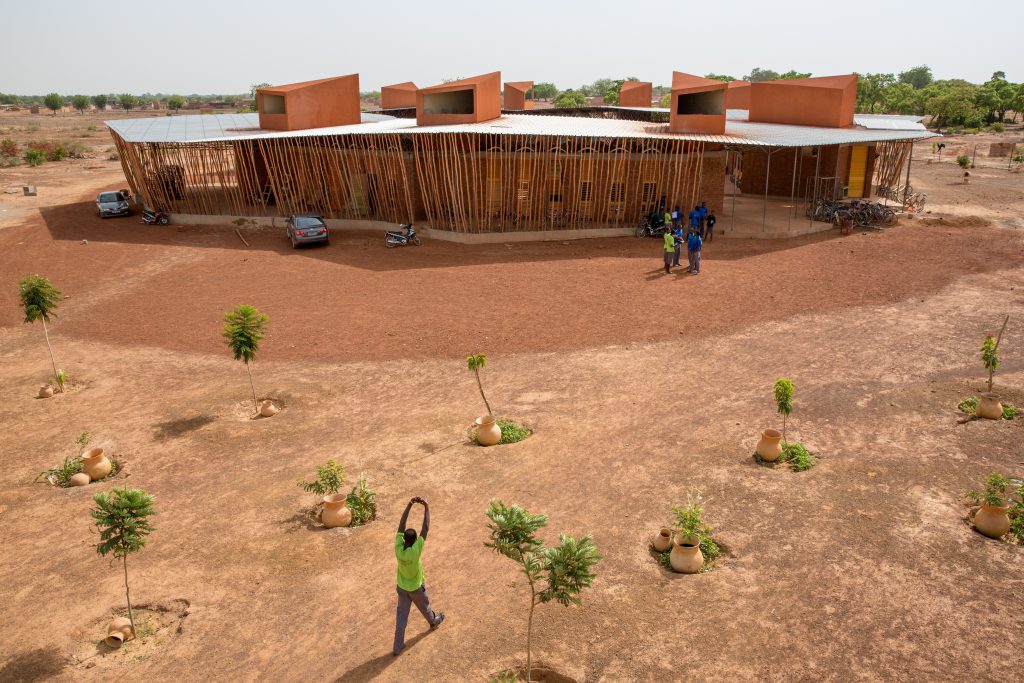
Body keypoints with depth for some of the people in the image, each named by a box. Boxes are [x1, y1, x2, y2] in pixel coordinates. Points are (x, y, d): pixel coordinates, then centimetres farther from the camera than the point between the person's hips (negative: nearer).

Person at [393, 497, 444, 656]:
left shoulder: (398, 548, -26)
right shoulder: (415, 551, -36)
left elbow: (401, 524, -21)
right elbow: (426, 528, -35)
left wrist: (410, 504, -22)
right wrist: (426, 506, -30)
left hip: (402, 587, 3)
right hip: (416, 588, -3)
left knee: (401, 616, 14)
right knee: (424, 607, 26)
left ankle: (397, 647, 20)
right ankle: (434, 621, 56)